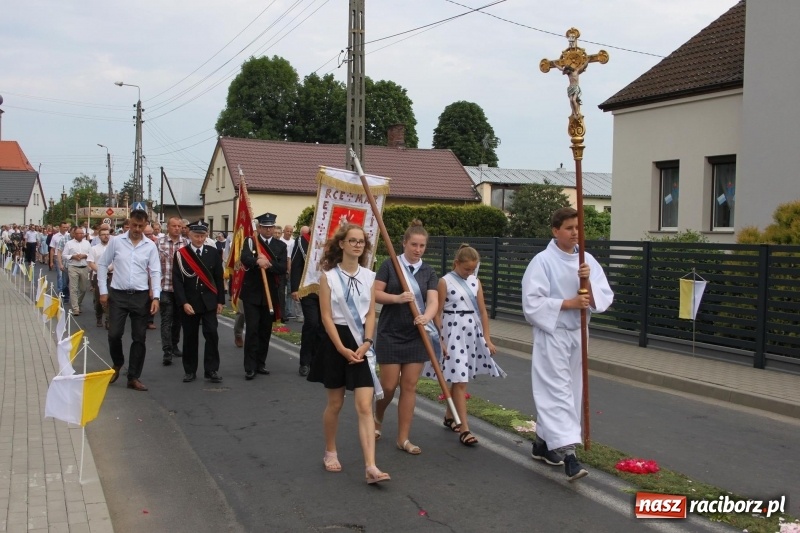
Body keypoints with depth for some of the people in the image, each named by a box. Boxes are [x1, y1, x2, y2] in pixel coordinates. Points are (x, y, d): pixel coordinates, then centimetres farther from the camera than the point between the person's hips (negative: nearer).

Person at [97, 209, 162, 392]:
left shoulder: (150, 246, 1)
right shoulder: (116, 241, 0)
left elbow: (155, 272, 0)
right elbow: (102, 265, 6)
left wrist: (156, 297, -11)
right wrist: (103, 291, 0)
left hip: (140, 296, 1)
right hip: (118, 295, -1)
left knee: (139, 338, 4)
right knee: (114, 334, -3)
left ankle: (133, 377, 14)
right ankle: (117, 364, 26)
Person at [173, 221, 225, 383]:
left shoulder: (213, 252, 3)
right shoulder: (180, 254, -3)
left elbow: (219, 278, 6)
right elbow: (177, 280, -7)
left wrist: (220, 300, 4)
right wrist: (183, 303, -15)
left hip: (209, 301, 1)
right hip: (189, 302, -1)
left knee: (212, 334, -4)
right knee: (190, 336, 6)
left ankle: (212, 370, 4)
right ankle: (190, 371, 17)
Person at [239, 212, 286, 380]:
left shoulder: (281, 246, 5)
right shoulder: (250, 242, 0)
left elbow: (283, 269, -5)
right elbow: (244, 259, -20)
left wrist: (269, 265, -22)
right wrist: (257, 261, -40)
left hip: (270, 294, 3)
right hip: (252, 293, -3)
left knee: (265, 330, 9)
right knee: (252, 329, -7)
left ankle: (260, 363, 21)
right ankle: (250, 366, -4)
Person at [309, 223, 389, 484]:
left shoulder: (369, 276, 5)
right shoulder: (329, 277, -5)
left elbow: (371, 314, 4)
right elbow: (326, 316, -8)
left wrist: (366, 343, -10)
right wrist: (342, 348, -15)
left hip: (362, 343, 2)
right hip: (336, 339, -2)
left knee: (365, 407, -6)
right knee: (335, 403, 11)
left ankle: (371, 467, -10)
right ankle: (330, 452, 33)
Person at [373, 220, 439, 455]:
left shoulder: (429, 273, 4)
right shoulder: (389, 265, -4)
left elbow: (433, 301, -7)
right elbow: (375, 293, -7)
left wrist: (426, 316, -28)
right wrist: (397, 298, -24)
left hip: (416, 336, 3)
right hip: (390, 334, -3)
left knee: (409, 386, 4)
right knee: (389, 385, 0)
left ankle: (403, 438, 13)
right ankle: (378, 418, 32)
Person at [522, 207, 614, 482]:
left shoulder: (588, 260, 5)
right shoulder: (543, 261, -11)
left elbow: (605, 297, 1)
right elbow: (532, 302, -17)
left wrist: (588, 281, -18)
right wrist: (570, 303, -21)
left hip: (577, 334, 7)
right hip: (551, 334, -6)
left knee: (571, 391, 13)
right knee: (557, 391, -11)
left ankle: (543, 443, 28)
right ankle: (567, 454, -16)